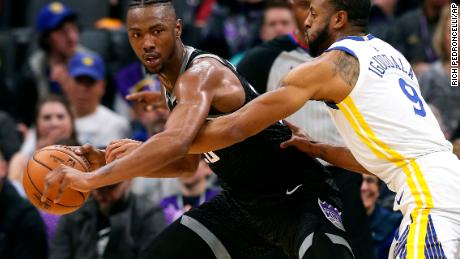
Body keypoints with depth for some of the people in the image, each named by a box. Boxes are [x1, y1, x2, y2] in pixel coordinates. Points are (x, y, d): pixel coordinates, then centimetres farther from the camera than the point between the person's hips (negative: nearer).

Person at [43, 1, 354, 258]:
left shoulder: (202, 73, -24)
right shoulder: (171, 83, 7)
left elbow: (175, 142, -43)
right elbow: (186, 164, 18)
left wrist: (91, 179, -45)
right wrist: (114, 162, 2)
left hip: (299, 197, -9)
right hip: (241, 200, 9)